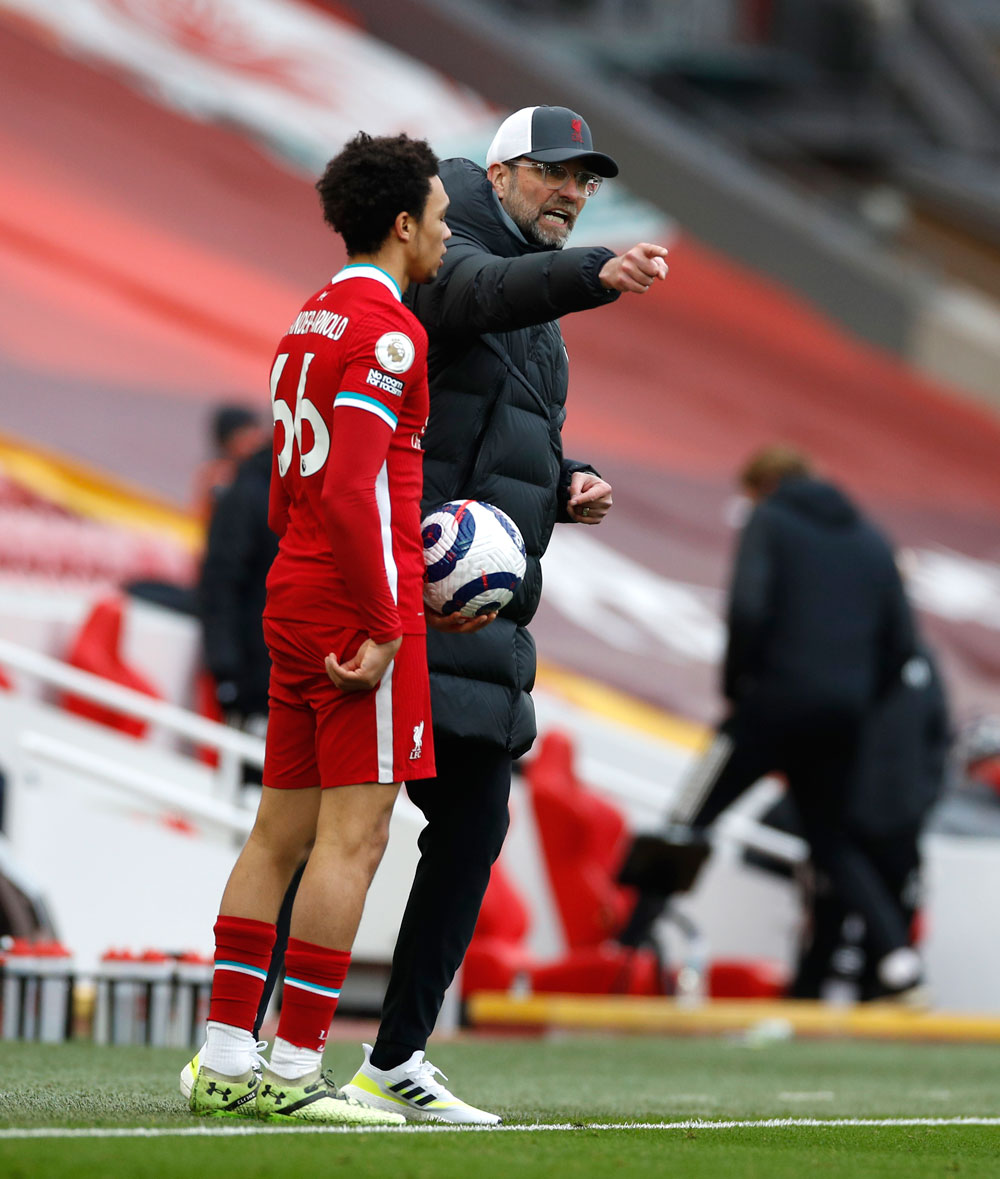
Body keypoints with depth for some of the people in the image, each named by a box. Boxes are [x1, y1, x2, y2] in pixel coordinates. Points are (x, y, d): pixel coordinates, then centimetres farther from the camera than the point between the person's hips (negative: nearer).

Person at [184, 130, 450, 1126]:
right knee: (352, 835, -8)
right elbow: (348, 486, -21)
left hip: (295, 598, 9)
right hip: (359, 610, -9)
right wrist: (385, 624, -20)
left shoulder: (309, 323, 18)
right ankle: (295, 1071, -10)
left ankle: (226, 1059, 10)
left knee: (280, 832, 10)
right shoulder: (387, 331, -11)